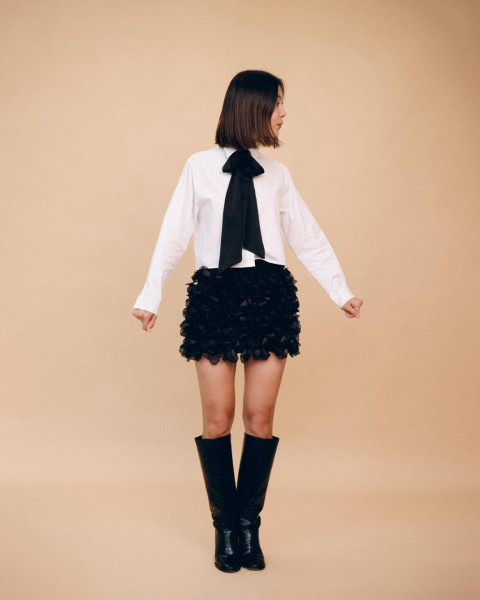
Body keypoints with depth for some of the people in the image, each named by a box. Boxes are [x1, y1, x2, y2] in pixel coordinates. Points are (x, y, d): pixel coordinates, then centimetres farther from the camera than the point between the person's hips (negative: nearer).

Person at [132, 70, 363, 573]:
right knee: (217, 418, 0)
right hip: (215, 296, -2)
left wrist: (341, 292, 15)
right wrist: (150, 296, 3)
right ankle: (224, 528, 16)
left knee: (260, 417, 2)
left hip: (269, 295, 2)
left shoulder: (276, 173, 11)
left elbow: (308, 238, 15)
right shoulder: (199, 167, 4)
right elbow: (174, 234, 5)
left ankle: (249, 526, 17)